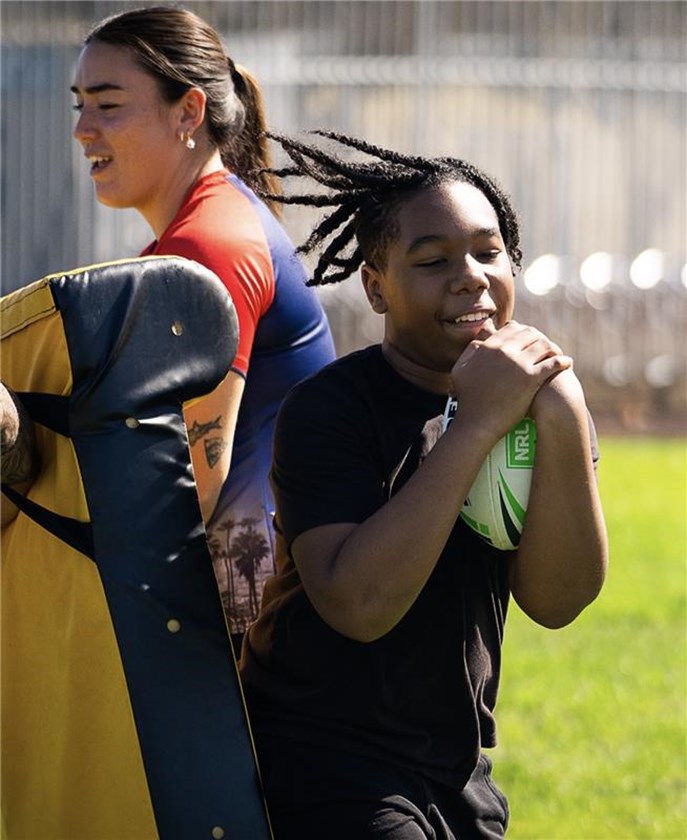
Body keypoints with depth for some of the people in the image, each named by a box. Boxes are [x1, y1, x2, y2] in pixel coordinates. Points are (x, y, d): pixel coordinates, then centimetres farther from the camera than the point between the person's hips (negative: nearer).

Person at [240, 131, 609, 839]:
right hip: (326, 773, -6)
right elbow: (359, 605, -29)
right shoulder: (329, 410, -15)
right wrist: (478, 424, -29)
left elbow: (555, 600, -10)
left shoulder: (532, 392, 2)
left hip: (459, 773, 6)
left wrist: (565, 425, -24)